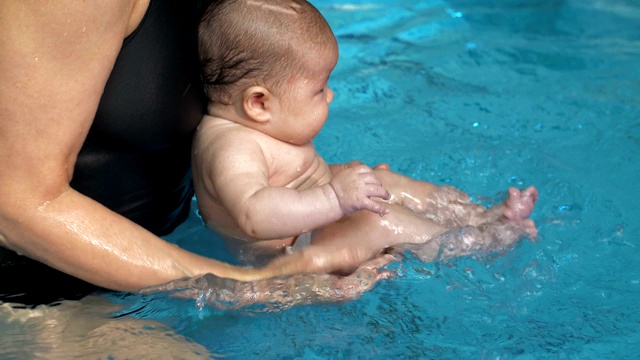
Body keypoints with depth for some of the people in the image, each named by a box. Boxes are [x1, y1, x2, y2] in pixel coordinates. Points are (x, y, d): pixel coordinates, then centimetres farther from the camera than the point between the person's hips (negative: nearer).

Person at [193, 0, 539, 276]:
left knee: (387, 184, 11)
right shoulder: (231, 149, -32)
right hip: (287, 259, -11)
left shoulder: (252, 128, 2)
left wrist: (337, 175, 17)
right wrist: (334, 198, -52)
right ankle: (480, 242, -14)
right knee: (375, 222, -28)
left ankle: (482, 215, 10)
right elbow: (254, 215, -49)